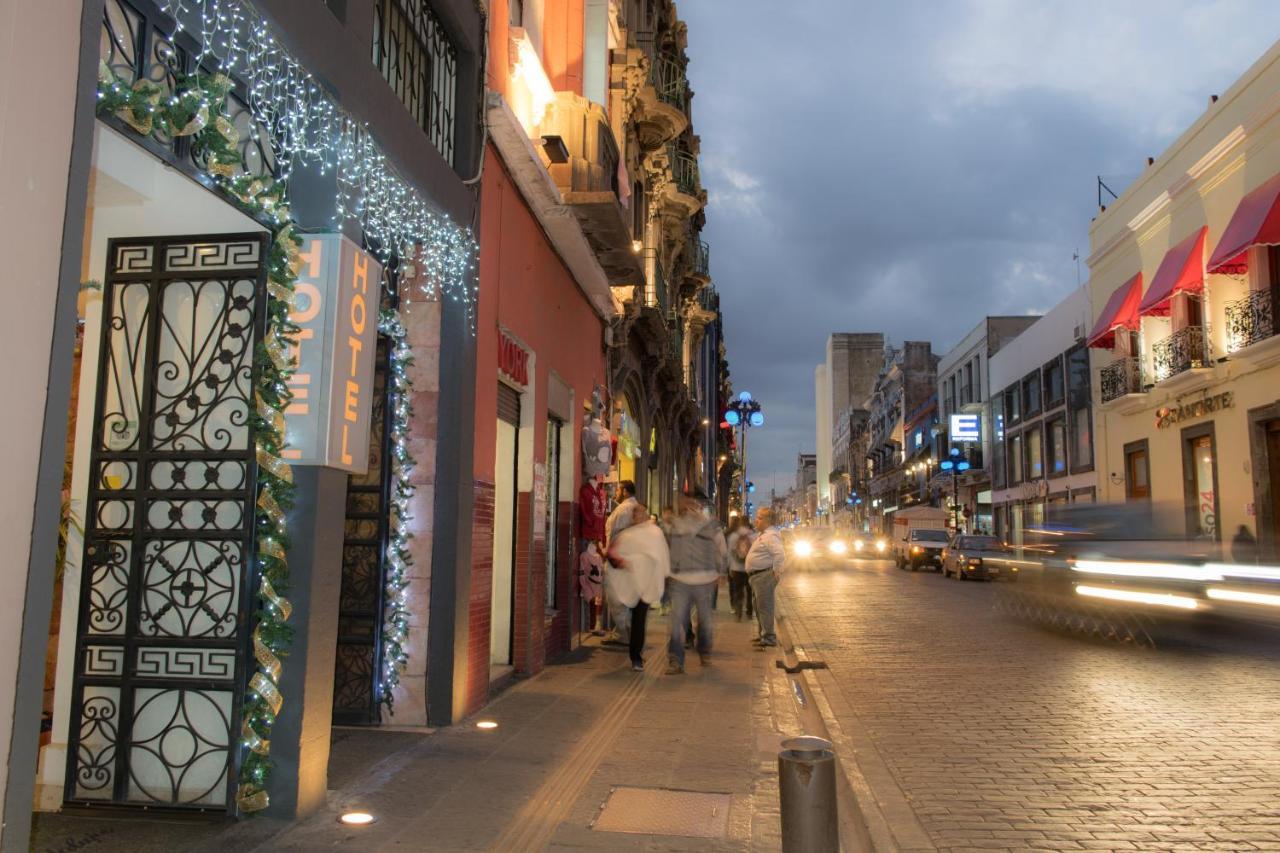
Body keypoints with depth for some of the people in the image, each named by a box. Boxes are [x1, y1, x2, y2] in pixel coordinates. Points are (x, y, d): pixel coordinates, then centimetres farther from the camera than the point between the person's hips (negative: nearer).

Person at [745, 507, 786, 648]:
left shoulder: (771, 536, -17)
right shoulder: (764, 535, 18)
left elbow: (780, 554, -29)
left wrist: (776, 572, -23)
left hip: (765, 576, -11)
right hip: (757, 576, 11)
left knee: (764, 606, -10)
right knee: (760, 606, 17)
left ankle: (769, 637, -7)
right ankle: (764, 634, 27)